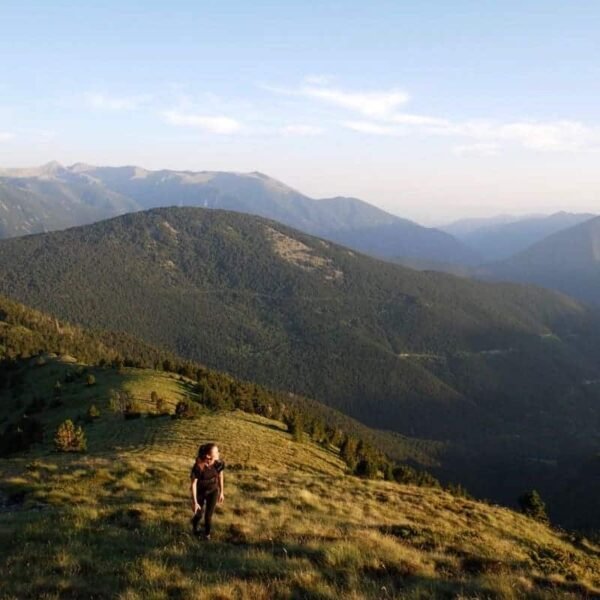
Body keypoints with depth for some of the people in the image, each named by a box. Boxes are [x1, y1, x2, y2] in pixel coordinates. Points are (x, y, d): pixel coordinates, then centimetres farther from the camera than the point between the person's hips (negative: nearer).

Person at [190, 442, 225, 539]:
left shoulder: (218, 462, -23)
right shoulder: (198, 466, -34)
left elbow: (220, 475, -4)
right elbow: (193, 484, -24)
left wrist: (221, 492, 6)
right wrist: (194, 502, -20)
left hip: (213, 491, 2)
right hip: (200, 492, -2)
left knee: (208, 516, 4)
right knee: (199, 514, 18)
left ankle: (207, 534, 35)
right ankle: (194, 527, 55)